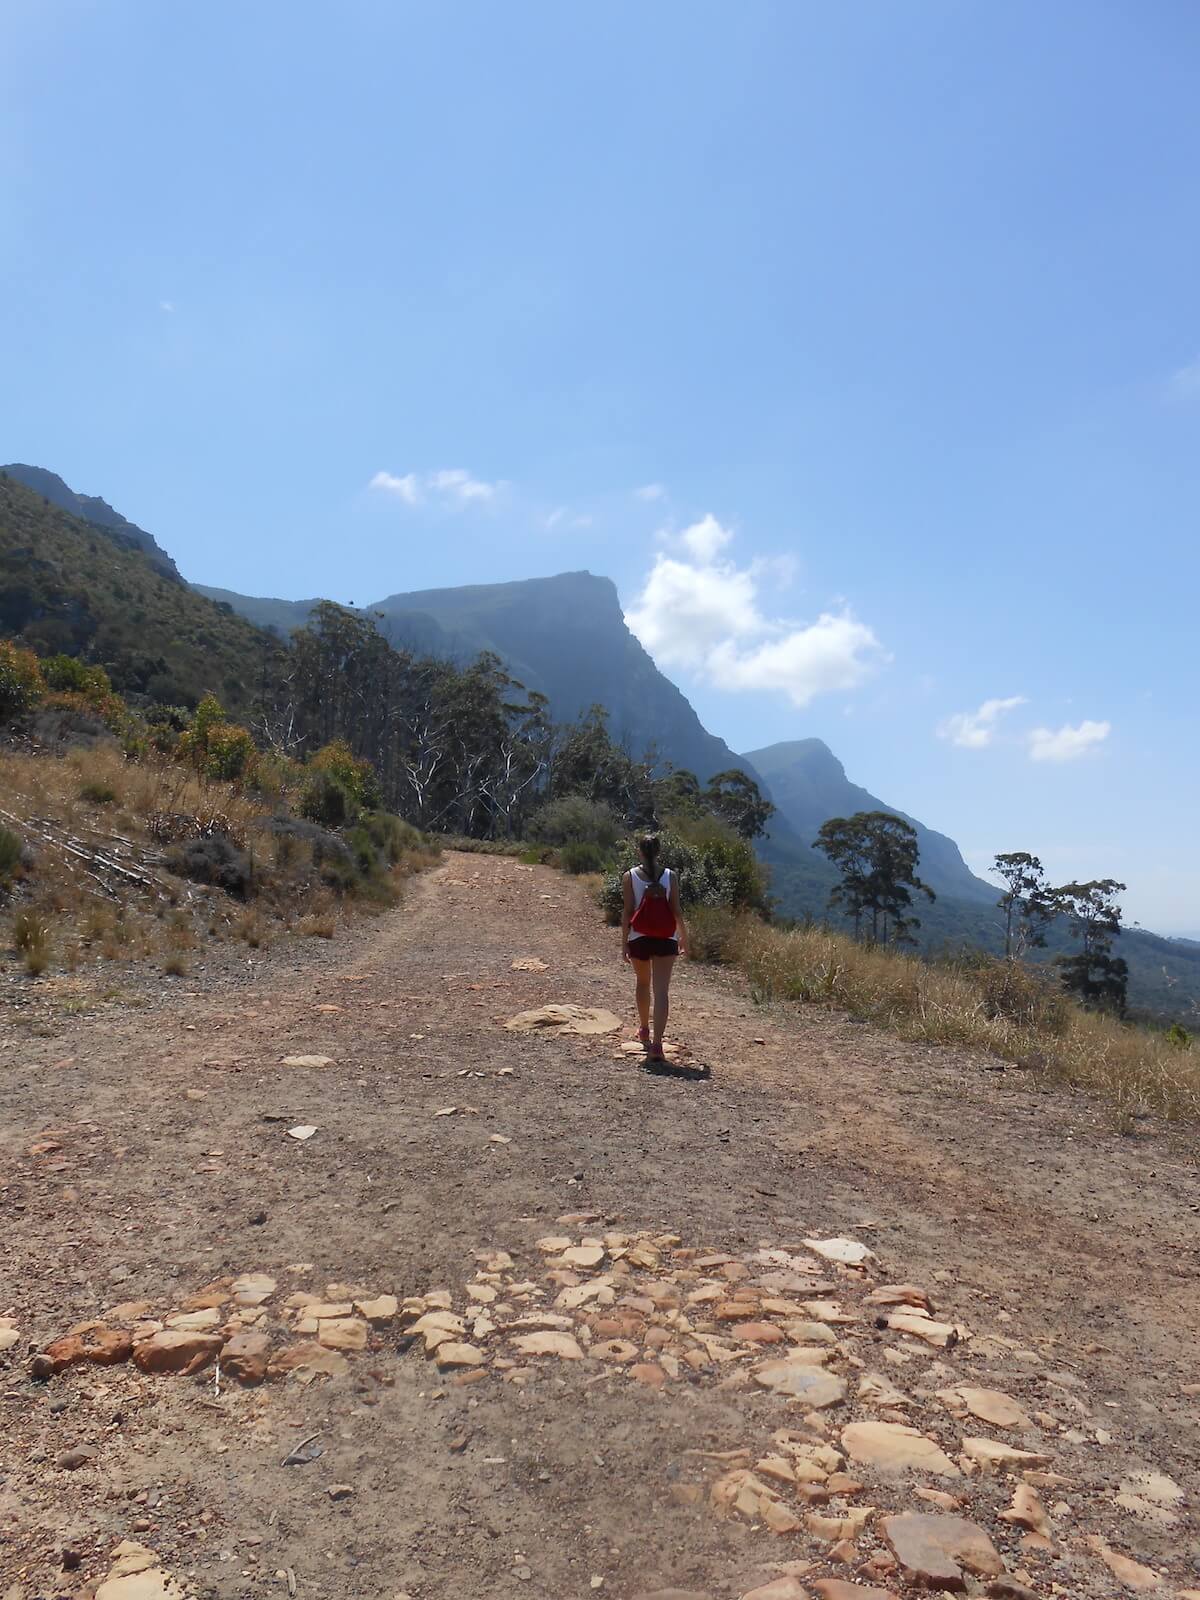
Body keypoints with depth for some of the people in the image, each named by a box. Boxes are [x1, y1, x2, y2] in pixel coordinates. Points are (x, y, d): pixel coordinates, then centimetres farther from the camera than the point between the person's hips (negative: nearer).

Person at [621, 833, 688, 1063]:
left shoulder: (630, 877, -3)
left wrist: (624, 943, -1)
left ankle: (644, 1030, 39)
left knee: (643, 983, 22)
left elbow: (627, 912, -5)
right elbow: (676, 910, -1)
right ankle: (657, 1043, -13)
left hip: (639, 938, 1)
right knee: (661, 990, -4)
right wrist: (683, 937, 11)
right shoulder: (671, 876, -2)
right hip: (666, 939, -1)